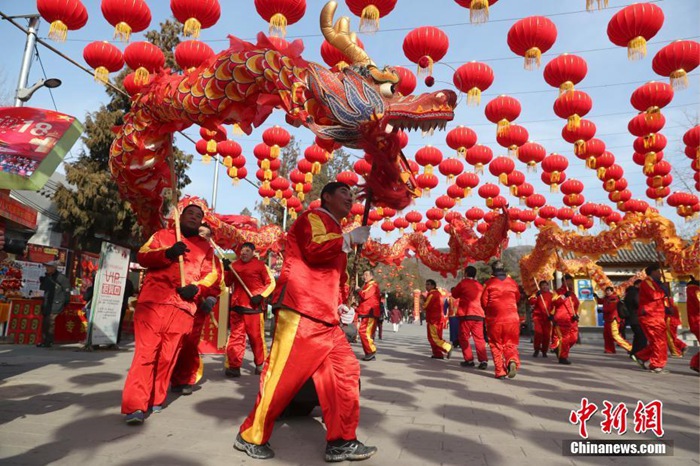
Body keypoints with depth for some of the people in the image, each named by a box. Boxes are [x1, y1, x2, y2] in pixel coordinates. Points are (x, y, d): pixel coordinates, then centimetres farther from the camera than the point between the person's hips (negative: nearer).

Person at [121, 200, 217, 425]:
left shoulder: (205, 247, 18)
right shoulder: (162, 235, 15)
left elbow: (211, 273, 11)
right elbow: (142, 256, 2)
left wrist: (197, 288, -9)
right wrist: (168, 253, -16)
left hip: (183, 306, 2)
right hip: (152, 301, -1)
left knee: (168, 356, 4)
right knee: (146, 352, -7)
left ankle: (156, 400, 19)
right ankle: (135, 406, -5)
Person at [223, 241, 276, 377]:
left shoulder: (260, 265, -1)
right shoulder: (234, 265, 12)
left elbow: (271, 283, -1)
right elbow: (227, 283, 14)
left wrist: (261, 295, -13)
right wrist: (227, 270, -2)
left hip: (254, 306, -3)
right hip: (237, 305, 4)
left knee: (256, 336, 4)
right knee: (236, 335, 3)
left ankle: (260, 365, 20)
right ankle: (234, 366, 7)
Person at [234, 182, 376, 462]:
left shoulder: (336, 235, 26)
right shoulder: (313, 217, -1)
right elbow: (315, 250, -21)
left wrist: (340, 305, 18)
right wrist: (350, 238, -10)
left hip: (325, 318, 10)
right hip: (301, 312, -10)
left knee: (345, 371, 6)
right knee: (284, 375, -4)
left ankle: (340, 442, 14)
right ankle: (251, 436, 15)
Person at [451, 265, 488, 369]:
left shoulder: (463, 283, 0)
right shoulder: (479, 286, 13)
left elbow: (454, 295, 11)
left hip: (465, 314, -4)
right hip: (478, 315, 4)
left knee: (464, 338, 7)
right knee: (479, 339, 5)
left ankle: (469, 360, 5)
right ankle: (483, 360, -6)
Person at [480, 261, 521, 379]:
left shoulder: (489, 283, -4)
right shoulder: (512, 282, 6)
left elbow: (484, 302, -2)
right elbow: (517, 298, 18)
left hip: (494, 319, -2)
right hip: (512, 318, 2)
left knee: (496, 345, 9)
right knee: (510, 344, 13)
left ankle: (500, 371, 4)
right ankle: (512, 361, -14)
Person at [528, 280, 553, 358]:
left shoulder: (551, 295, 11)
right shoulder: (537, 294, 5)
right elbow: (531, 302, -10)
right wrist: (536, 296, -23)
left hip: (547, 317, 2)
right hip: (537, 316, -2)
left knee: (547, 334, 1)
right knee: (538, 332, -14)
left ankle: (544, 351, 18)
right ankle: (537, 350, 3)